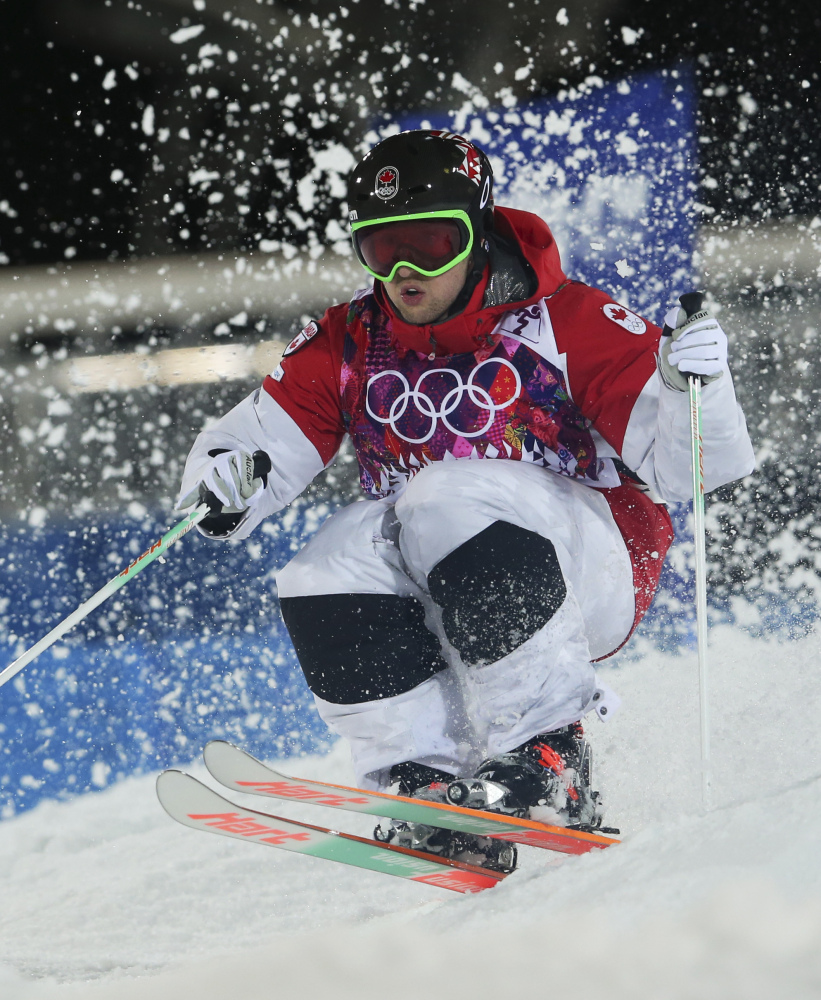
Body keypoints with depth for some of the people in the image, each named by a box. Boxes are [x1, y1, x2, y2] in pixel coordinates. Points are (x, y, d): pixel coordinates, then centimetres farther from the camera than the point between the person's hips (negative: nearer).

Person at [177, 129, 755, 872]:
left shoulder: (566, 323, -7)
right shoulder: (349, 345, 6)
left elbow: (682, 464, -12)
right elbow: (264, 434, 0)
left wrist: (693, 389, -34)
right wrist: (226, 479, -23)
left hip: (588, 572, -4)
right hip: (435, 610, 4)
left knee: (452, 497, -33)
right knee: (331, 571, -25)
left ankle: (549, 762, -28)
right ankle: (434, 786, -25)